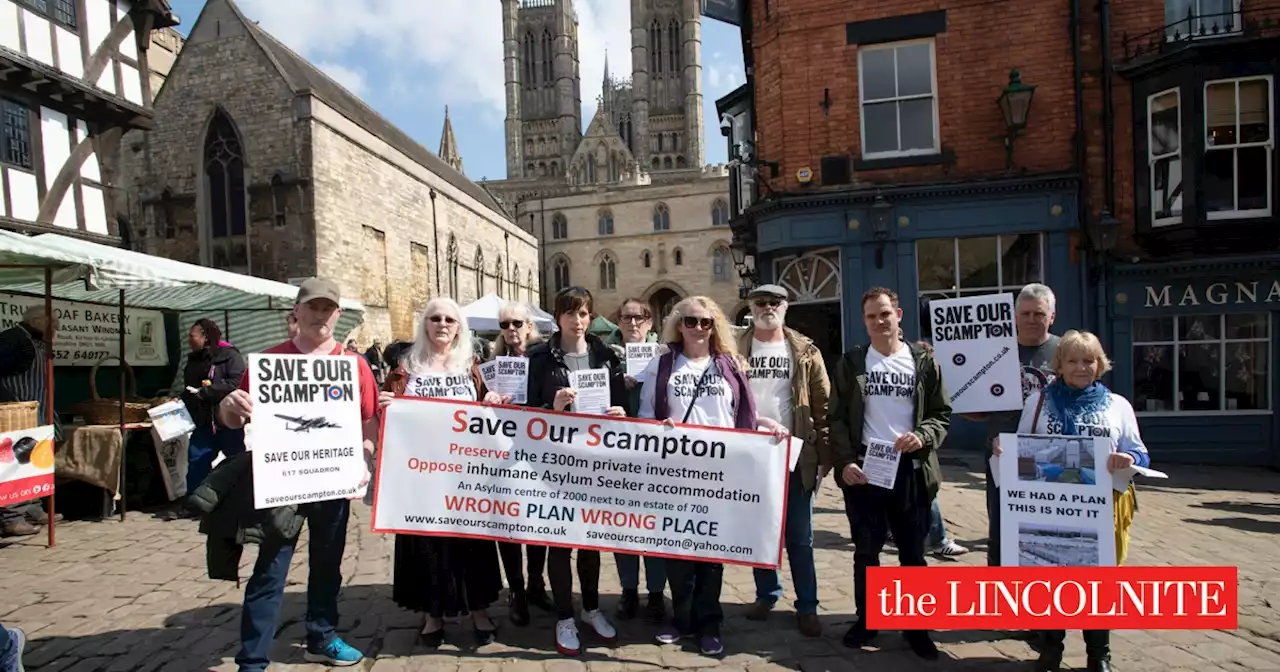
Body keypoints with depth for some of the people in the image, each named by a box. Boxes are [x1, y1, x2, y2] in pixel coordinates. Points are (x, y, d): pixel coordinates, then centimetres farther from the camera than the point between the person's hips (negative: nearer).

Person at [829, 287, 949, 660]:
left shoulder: (923, 361, 5)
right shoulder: (851, 362, 4)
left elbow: (942, 413, 6)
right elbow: (837, 418, 2)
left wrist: (922, 437, -14)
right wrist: (845, 461, -10)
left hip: (911, 470, 1)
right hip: (863, 469, 0)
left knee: (913, 553, 9)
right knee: (866, 551, 9)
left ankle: (917, 626, 25)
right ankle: (866, 619, 25)